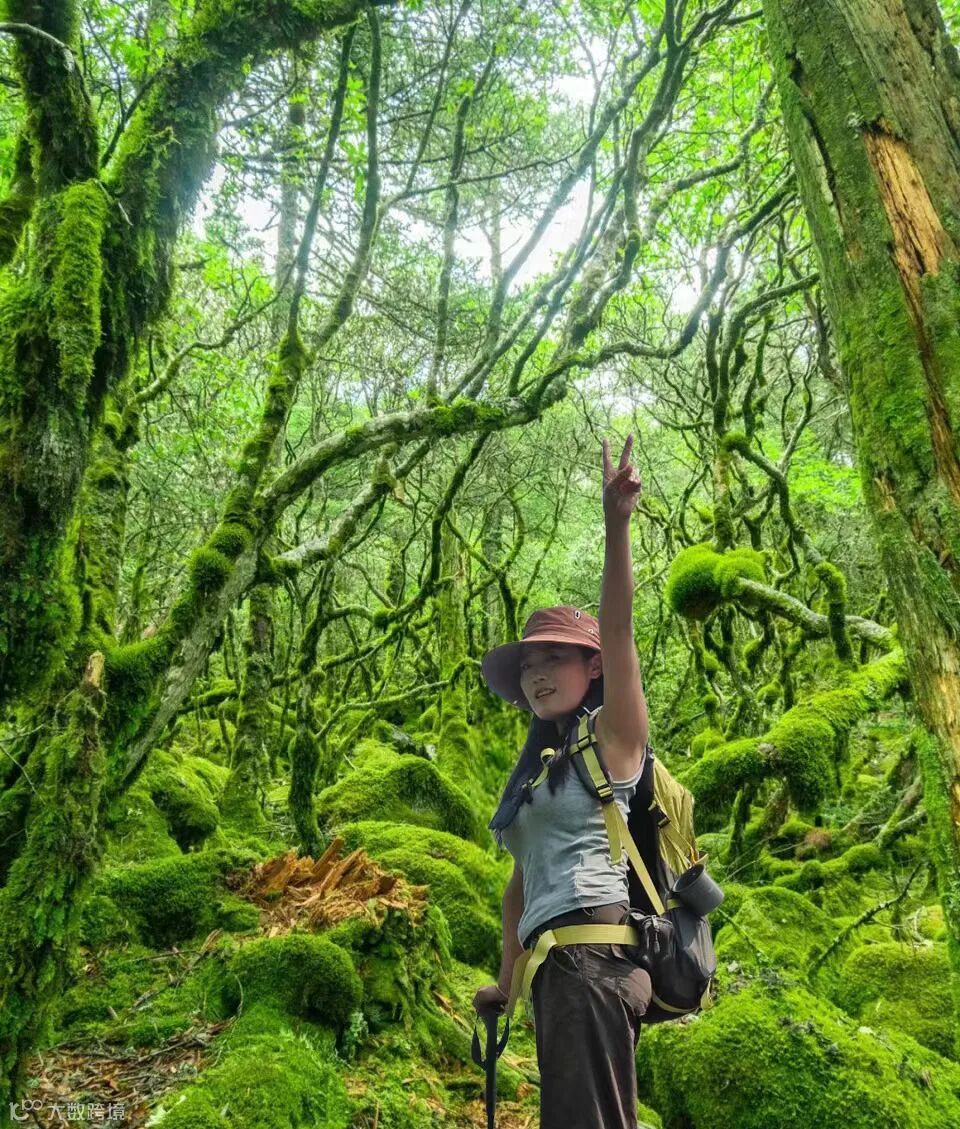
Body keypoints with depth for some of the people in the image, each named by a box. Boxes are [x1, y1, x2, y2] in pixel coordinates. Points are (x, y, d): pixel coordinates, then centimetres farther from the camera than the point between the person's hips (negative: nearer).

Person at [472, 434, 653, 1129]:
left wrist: (617, 523, -24)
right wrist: (507, 980, 26)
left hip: (595, 949, -8)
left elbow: (618, 629, -15)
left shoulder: (612, 735, 1)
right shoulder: (537, 763, 21)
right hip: (556, 961, 8)